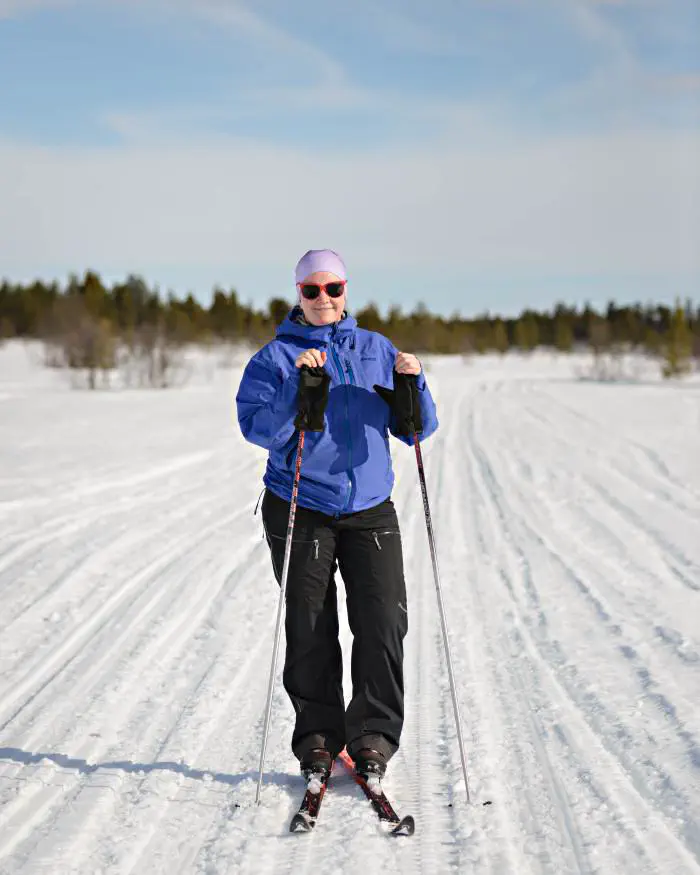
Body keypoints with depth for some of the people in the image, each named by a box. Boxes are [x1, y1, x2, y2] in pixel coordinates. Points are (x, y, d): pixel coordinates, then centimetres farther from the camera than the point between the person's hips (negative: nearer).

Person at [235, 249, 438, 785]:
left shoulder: (378, 351, 11)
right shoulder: (276, 357, 3)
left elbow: (416, 428, 8)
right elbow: (259, 429, -11)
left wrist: (411, 387, -11)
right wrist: (303, 389, -23)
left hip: (371, 508, 2)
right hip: (301, 509, -2)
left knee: (383, 622, -6)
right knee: (309, 628, 0)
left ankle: (374, 735, 4)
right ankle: (318, 735, 13)